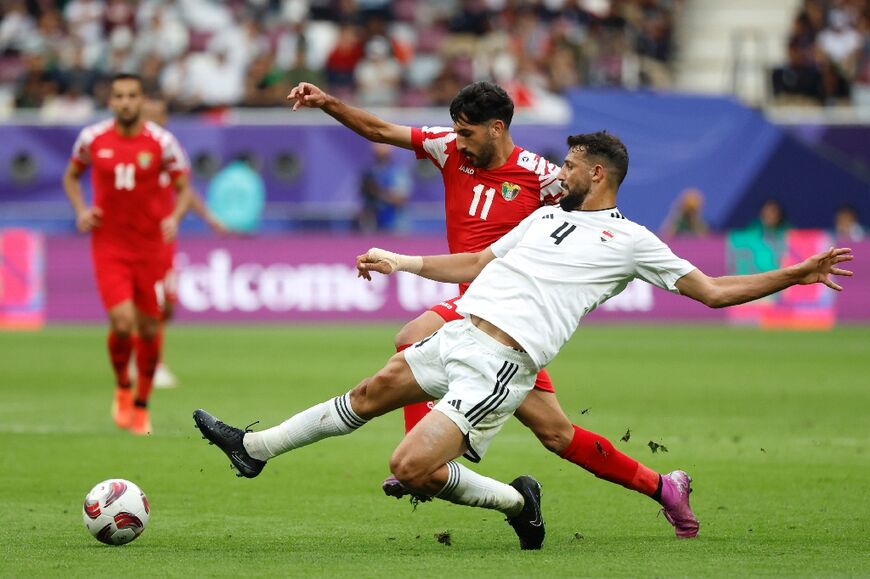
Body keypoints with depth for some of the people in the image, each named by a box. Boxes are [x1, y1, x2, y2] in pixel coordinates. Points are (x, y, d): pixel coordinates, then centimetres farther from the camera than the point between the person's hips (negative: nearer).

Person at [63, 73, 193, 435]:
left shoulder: (161, 142, -5)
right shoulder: (92, 138, -2)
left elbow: (184, 188, 2)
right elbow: (71, 176, 16)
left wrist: (174, 218, -17)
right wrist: (81, 210, -2)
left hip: (150, 247, 1)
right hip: (108, 245, -1)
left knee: (149, 329, 5)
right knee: (122, 322, -18)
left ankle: (142, 405, 26)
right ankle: (122, 386, 12)